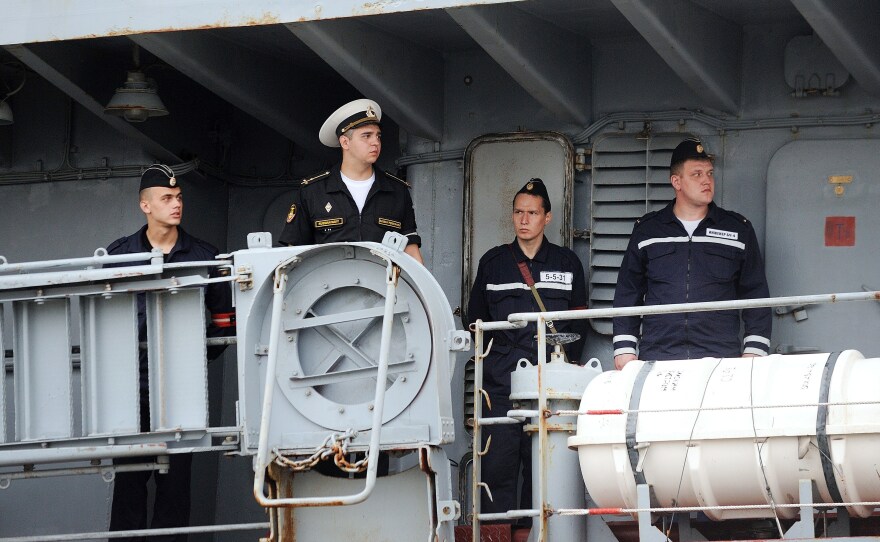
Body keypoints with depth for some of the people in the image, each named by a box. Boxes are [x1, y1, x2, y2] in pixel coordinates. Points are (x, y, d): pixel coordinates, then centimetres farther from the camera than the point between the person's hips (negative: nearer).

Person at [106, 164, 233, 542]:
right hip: (132, 383, 0)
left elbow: (224, 317, 11)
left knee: (175, 479, 2)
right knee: (129, 478, -1)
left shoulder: (203, 256, 6)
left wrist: (204, 355, -2)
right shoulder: (119, 254, 5)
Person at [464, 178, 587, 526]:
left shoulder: (567, 264, 13)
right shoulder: (492, 262, 14)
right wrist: (497, 351, 6)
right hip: (501, 383, 0)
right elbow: (474, 319, 18)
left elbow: (578, 325, 13)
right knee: (498, 468, -8)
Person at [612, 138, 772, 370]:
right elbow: (627, 292, 14)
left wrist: (754, 352, 3)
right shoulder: (647, 230, 13)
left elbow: (755, 294, 12)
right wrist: (624, 349, 6)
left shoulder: (738, 229, 12)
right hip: (656, 357, 0)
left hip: (721, 359, 0)